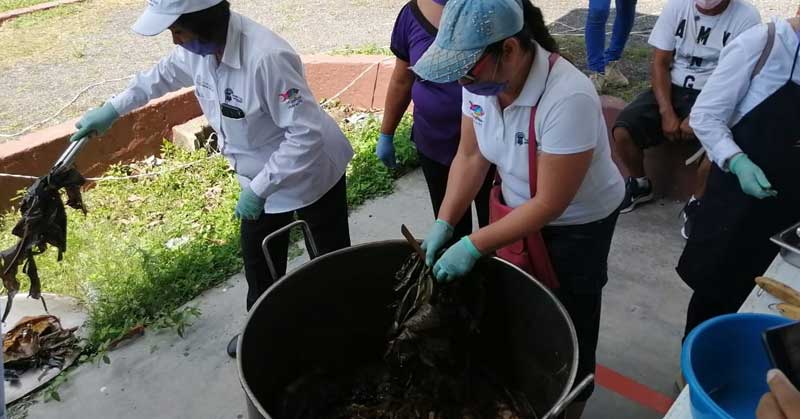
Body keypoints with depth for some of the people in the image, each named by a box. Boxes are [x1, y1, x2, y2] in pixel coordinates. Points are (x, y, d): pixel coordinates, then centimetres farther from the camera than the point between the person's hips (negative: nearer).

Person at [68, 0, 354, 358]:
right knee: (258, 262, 21)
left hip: (311, 175, -7)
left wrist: (258, 190, -29)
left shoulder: (267, 58, -36)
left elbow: (306, 135, -34)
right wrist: (112, 110, 18)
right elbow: (164, 74, 14)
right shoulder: (199, 47, -9)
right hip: (262, 178, 8)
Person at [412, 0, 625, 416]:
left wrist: (474, 245, -29)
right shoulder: (481, 77, -17)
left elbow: (550, 203, -30)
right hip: (518, 208, 6)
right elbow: (470, 156, -7)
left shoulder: (568, 98, -36)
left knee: (567, 324, 13)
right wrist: (444, 223, -16)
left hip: (577, 223, -5)